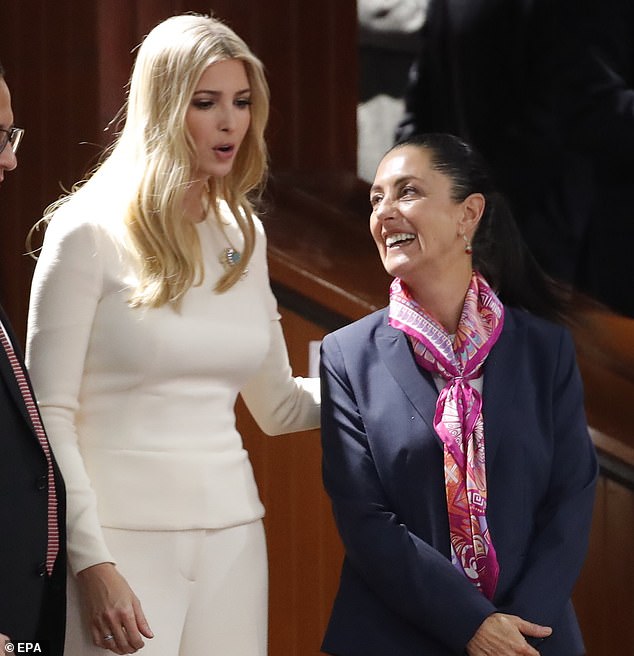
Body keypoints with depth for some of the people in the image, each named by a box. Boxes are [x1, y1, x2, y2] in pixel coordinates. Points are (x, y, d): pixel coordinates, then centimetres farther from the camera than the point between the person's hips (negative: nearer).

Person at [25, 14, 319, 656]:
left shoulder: (242, 236, 12)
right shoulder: (91, 232, -5)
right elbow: (48, 414, -8)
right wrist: (91, 563, -14)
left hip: (230, 529, 5)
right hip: (122, 532, -5)